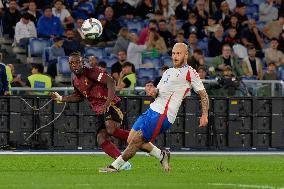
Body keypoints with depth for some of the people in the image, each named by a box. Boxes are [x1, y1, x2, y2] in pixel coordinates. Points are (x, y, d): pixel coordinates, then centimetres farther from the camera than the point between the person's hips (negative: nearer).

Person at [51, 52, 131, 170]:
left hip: (111, 106, -9)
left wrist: (108, 102, -30)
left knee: (111, 129, -34)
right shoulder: (75, 81, 14)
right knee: (101, 139, -7)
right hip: (100, 112, 9)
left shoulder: (91, 72, -12)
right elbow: (79, 97, 33)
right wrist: (61, 98, 22)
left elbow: (110, 82, -22)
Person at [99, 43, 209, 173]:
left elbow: (203, 95, -3)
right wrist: (154, 91, 0)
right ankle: (162, 155, 17)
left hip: (163, 115, -9)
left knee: (135, 141, -9)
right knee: (131, 140, 6)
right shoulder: (168, 72, 22)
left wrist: (205, 115, -13)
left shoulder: (189, 72, -3)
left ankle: (115, 166, 1)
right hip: (152, 110, 9)